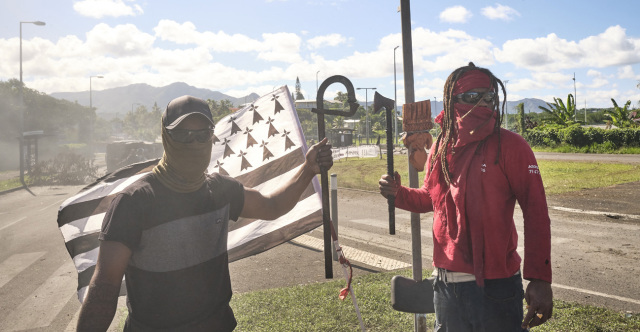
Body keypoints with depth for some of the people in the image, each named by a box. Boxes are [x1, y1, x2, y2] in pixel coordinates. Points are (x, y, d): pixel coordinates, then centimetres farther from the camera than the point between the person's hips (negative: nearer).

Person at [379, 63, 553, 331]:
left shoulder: (510, 146, -11)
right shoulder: (441, 148, 5)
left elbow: (536, 213, -12)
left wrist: (540, 279, -17)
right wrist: (398, 193, -2)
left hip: (495, 286, -5)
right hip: (446, 282, 5)